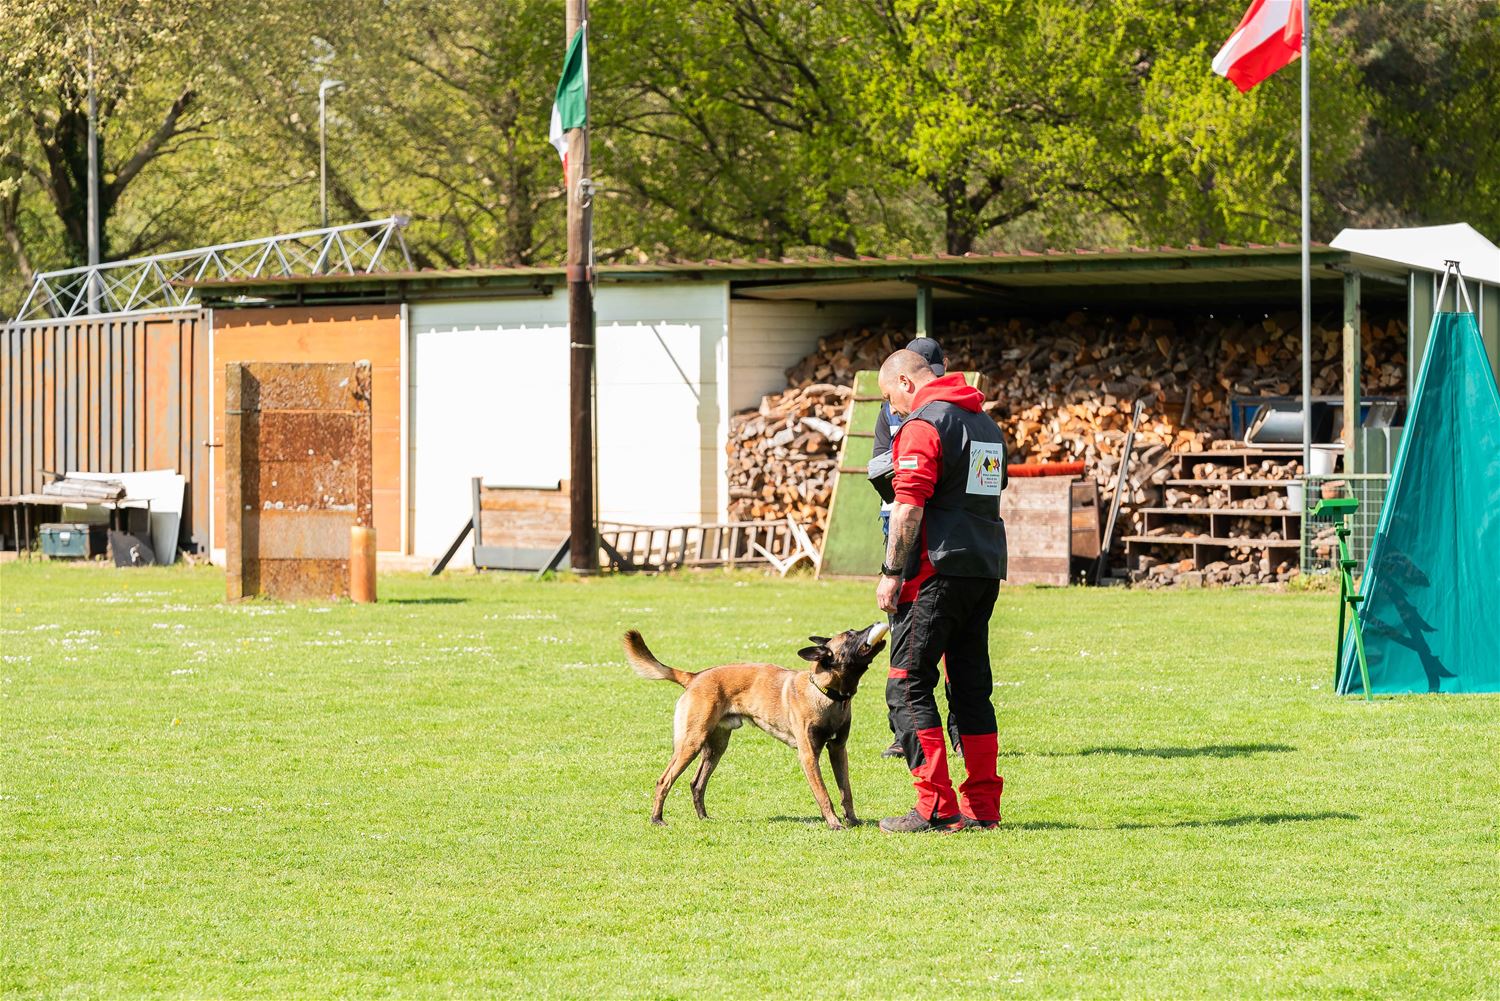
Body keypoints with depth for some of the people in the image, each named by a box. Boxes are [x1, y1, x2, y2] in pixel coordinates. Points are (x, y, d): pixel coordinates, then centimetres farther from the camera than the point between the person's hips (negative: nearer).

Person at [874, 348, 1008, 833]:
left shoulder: (923, 424, -10)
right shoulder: (985, 421, 18)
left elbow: (910, 505, -17)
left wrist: (891, 572, -14)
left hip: (939, 570, -8)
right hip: (987, 570, 8)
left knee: (909, 687, -4)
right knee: (972, 686, 12)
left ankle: (936, 808, -10)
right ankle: (982, 806, 11)